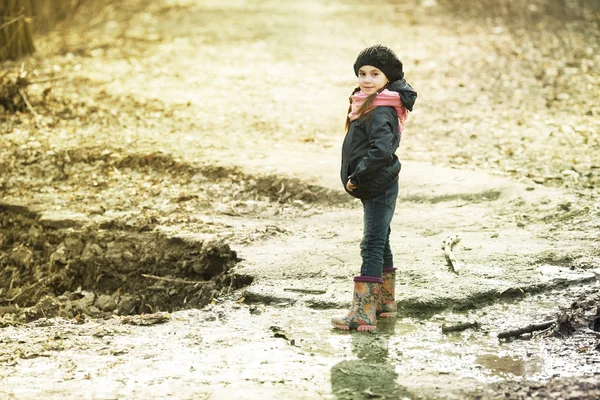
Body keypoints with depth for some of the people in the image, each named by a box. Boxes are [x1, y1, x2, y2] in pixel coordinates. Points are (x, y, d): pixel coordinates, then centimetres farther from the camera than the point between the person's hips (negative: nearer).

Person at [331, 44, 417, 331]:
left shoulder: (380, 112, -20)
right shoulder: (372, 105, 11)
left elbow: (381, 151, -33)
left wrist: (356, 177, -23)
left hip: (378, 188, -11)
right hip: (376, 188, 11)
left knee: (372, 246, -11)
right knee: (380, 243, 19)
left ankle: (363, 313, -13)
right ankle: (386, 301, 32)